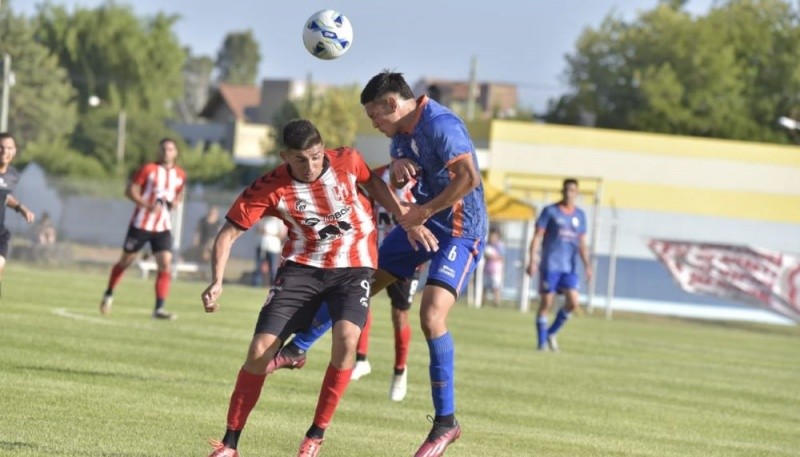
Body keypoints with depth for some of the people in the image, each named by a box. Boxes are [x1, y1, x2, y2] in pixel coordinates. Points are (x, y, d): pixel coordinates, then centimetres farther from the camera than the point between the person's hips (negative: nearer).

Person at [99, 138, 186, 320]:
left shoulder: (180, 175, 5)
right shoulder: (148, 169, -8)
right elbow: (130, 190, -10)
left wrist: (174, 203, -2)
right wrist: (148, 205, -24)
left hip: (163, 227, 3)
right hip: (141, 223, -3)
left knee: (165, 265, -13)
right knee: (125, 261, 10)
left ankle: (159, 308, -13)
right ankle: (108, 294, 33)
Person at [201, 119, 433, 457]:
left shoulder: (347, 162, -12)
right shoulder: (270, 188, -15)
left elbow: (373, 184, 11)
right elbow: (228, 233, -9)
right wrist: (217, 281, -22)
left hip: (353, 267, 0)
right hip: (302, 267, 0)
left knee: (346, 338, -27)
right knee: (260, 350, -11)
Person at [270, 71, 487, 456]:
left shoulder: (440, 125, -23)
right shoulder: (403, 131, 6)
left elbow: (469, 178, -32)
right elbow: (399, 180, 18)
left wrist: (422, 212, -24)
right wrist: (397, 166, -8)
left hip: (460, 230, -10)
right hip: (422, 221, 10)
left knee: (431, 316, -24)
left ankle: (446, 422, -16)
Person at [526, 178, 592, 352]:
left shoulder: (580, 215, 13)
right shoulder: (550, 211, 2)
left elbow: (582, 244, 17)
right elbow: (537, 237, -1)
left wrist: (587, 265, 7)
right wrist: (533, 261, -9)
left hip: (570, 267, 4)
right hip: (550, 265, -3)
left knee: (573, 302, -9)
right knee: (546, 303, -3)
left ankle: (551, 333, 10)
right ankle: (542, 341, 6)